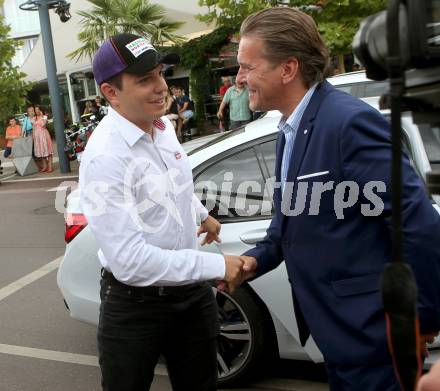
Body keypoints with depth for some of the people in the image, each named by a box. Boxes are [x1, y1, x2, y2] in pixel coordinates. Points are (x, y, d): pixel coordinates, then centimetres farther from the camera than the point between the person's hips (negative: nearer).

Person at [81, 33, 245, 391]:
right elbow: (130, 260, -31)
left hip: (191, 291, 7)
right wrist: (216, 265, -27)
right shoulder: (105, 156, -27)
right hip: (135, 307, -7)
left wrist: (203, 215, 34)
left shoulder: (164, 126, -1)